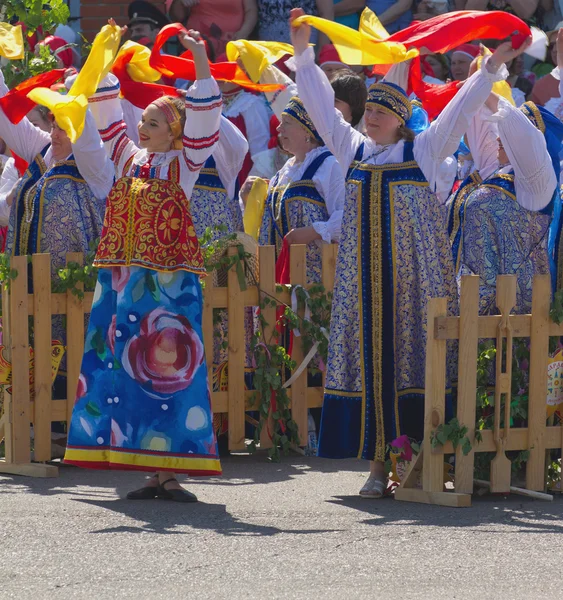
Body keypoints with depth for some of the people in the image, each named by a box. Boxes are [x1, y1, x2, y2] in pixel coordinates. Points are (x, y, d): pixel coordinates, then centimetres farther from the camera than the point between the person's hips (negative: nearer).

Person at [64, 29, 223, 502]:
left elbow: (204, 115, -8)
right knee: (123, 369, 2)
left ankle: (170, 470, -8)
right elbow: (107, 114, 17)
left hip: (168, 281, -5)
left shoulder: (185, 163, 2)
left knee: (167, 366, -8)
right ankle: (153, 474, 5)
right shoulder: (129, 158, 16)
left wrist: (200, 60, -16)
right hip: (122, 281, 5)